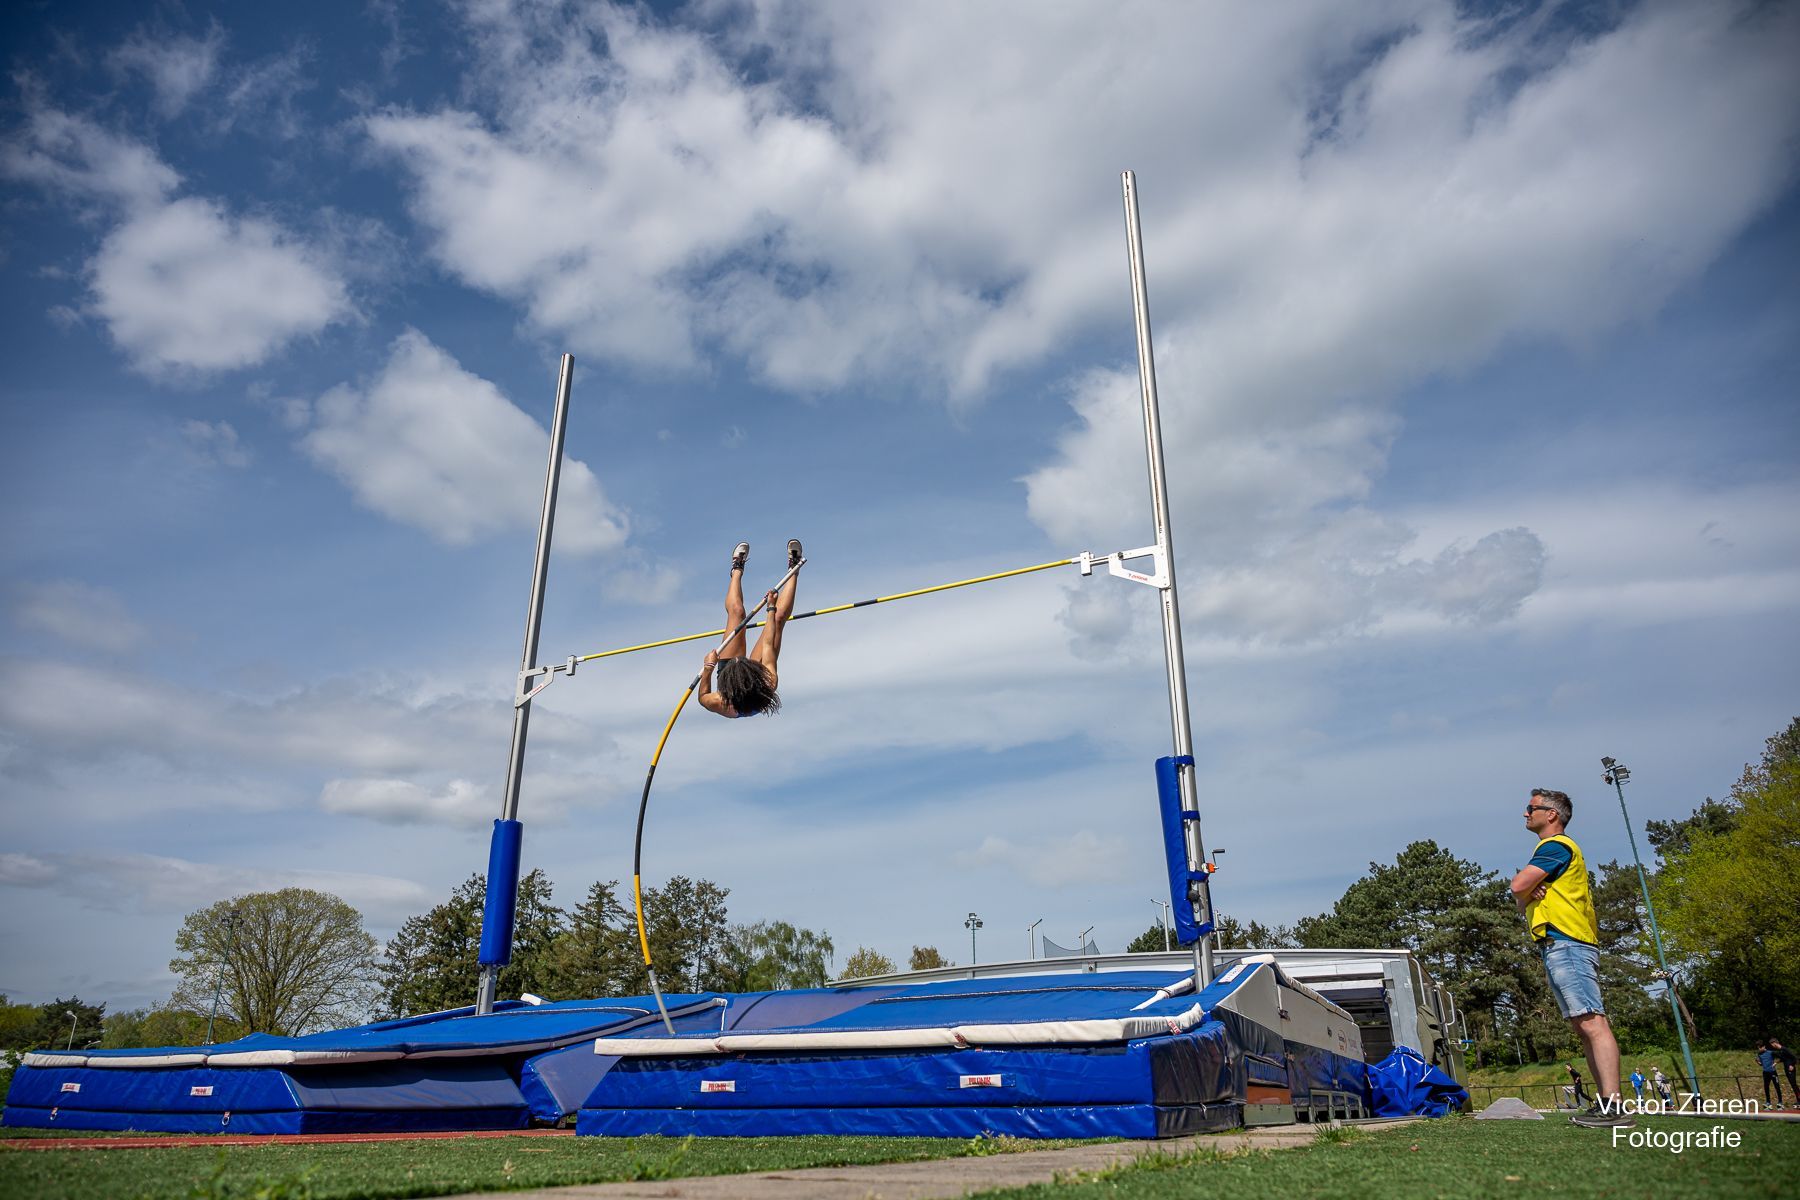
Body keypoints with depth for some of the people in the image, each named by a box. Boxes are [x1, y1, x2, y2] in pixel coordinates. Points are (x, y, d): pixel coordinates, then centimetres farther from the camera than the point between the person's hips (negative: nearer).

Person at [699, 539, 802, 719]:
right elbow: (768, 644, -30)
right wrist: (771, 609, -18)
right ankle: (793, 571, 26)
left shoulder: (720, 704, -48)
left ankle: (737, 570, 35)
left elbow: (703, 697, -20)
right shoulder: (769, 684, -46)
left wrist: (708, 667, -29)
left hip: (725, 669, 1)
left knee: (736, 611, 3)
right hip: (756, 672, 0)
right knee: (779, 617, -2)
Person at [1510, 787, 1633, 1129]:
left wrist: (1526, 891, 6)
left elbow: (1518, 886, -16)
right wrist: (1528, 895, 0)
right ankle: (1606, 1104, 8)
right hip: (1557, 947, 11)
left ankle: (1613, 1106, -22)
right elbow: (1522, 900, 22)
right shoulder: (1551, 849, 26)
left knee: (1592, 1022, -16)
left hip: (1567, 944, -11)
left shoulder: (1556, 846, -6)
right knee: (1583, 1026, 8)